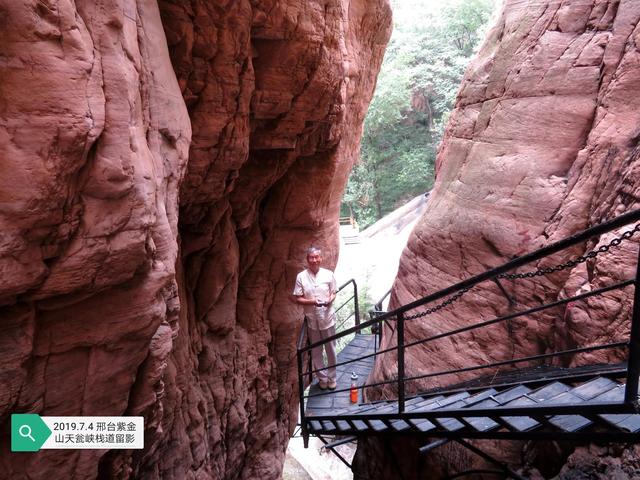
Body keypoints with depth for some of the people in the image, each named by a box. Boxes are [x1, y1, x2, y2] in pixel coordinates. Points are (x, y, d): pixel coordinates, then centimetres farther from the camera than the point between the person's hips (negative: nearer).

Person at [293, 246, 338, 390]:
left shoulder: (328, 274, -4)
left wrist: (330, 299, -17)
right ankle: (322, 378, 29)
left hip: (328, 318, 0)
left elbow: (334, 293, 6)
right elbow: (298, 299, -5)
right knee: (316, 351, 12)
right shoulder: (301, 276, -7)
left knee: (331, 350, 12)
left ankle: (332, 377, 30)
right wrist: (312, 301, -22)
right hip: (312, 320, 0)